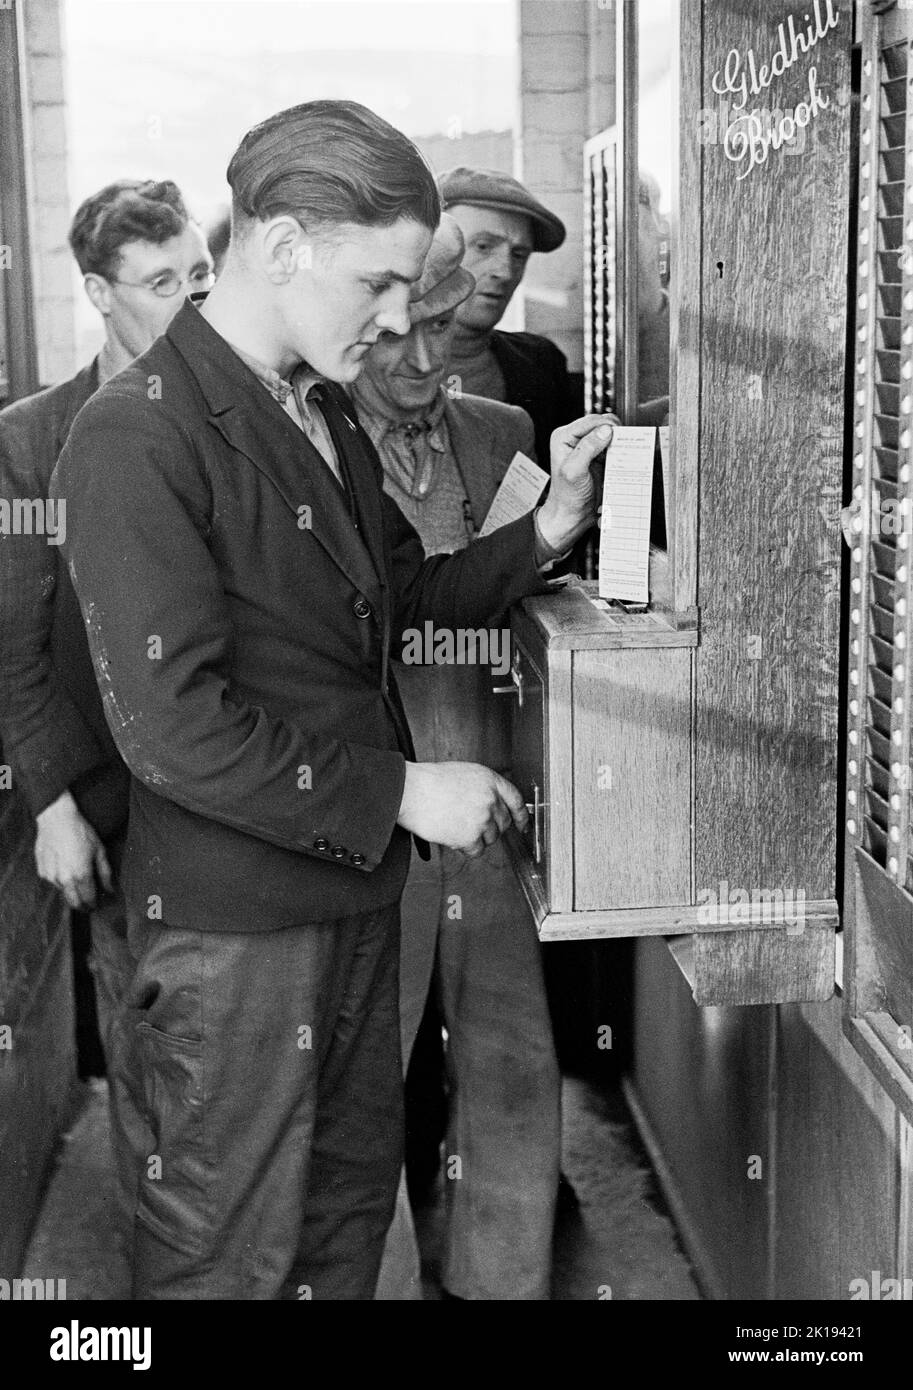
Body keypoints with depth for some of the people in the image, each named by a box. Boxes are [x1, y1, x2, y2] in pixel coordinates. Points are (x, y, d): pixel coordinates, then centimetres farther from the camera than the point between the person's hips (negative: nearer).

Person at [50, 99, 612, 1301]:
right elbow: (171, 728, -23)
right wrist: (401, 792, -18)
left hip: (355, 892, 8)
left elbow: (405, 594, 15)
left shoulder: (327, 414, 11)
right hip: (234, 922, -8)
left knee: (353, 1200, 21)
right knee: (231, 1254, 8)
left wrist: (546, 531, -2)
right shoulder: (139, 437, -19)